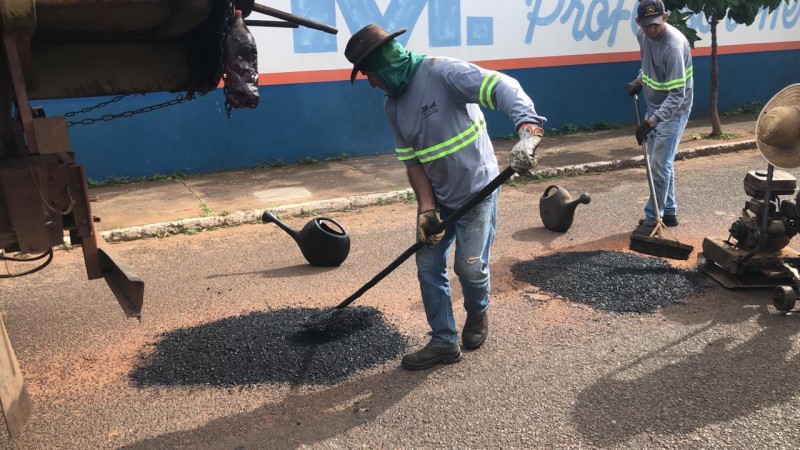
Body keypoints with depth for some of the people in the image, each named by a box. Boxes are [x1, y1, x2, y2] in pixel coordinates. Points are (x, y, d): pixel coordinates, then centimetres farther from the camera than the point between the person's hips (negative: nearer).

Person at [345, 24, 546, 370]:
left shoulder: (442, 72, -21)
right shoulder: (392, 106, 3)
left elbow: (504, 88, -32)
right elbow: (412, 161, 3)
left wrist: (528, 131, -51)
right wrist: (426, 208, -9)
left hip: (477, 189, -7)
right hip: (437, 196, 7)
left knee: (470, 266, -3)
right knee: (428, 268, 5)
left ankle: (478, 313, 31)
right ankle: (444, 342, 20)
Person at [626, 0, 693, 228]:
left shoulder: (674, 45, -29)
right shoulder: (642, 35, -4)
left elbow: (677, 95, -31)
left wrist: (650, 122, -38)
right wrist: (639, 80, 3)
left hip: (673, 111, -8)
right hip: (654, 107, 8)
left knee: (660, 165, -7)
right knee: (659, 163, 14)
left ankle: (654, 218, 5)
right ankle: (669, 212, 26)